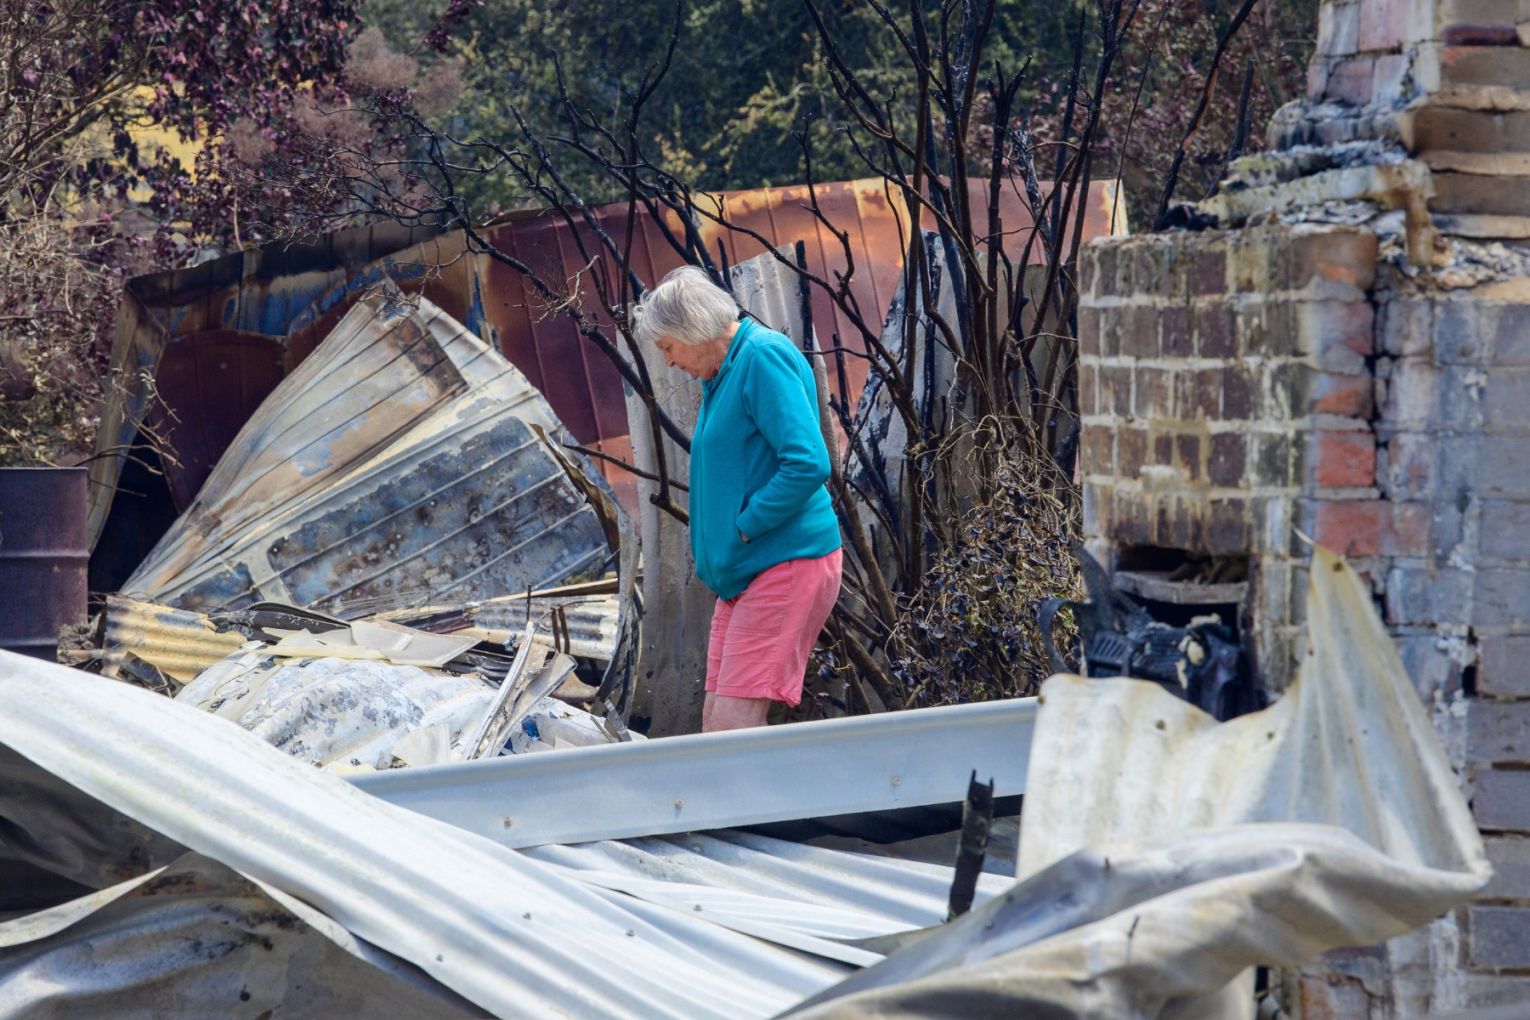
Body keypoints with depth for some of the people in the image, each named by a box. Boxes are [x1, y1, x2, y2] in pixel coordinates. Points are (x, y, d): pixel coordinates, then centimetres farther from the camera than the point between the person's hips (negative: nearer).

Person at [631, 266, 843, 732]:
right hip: (744, 572, 10)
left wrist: (742, 529, -15)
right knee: (717, 717, 6)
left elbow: (808, 463, -22)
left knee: (735, 726, -16)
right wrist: (715, 548, 14)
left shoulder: (764, 357, -12)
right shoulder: (721, 374, 19)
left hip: (786, 566, -10)